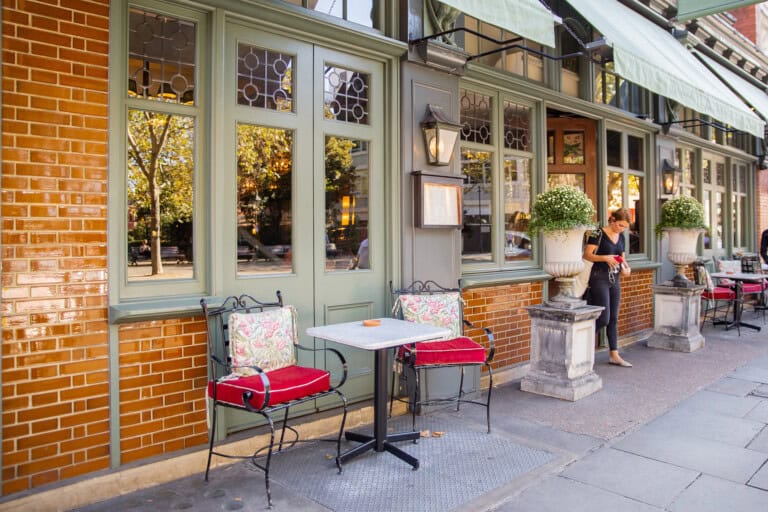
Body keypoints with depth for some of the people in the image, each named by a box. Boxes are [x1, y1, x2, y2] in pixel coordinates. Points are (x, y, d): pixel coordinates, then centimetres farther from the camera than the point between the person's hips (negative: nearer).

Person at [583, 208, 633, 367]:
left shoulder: (621, 237, 11)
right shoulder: (598, 233, -10)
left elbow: (622, 257, 19)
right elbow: (587, 254, -13)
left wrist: (626, 267, -1)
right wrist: (605, 258, -25)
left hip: (615, 279, 7)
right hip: (599, 278, -7)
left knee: (614, 319, 9)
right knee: (603, 319, -10)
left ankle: (614, 355, 15)